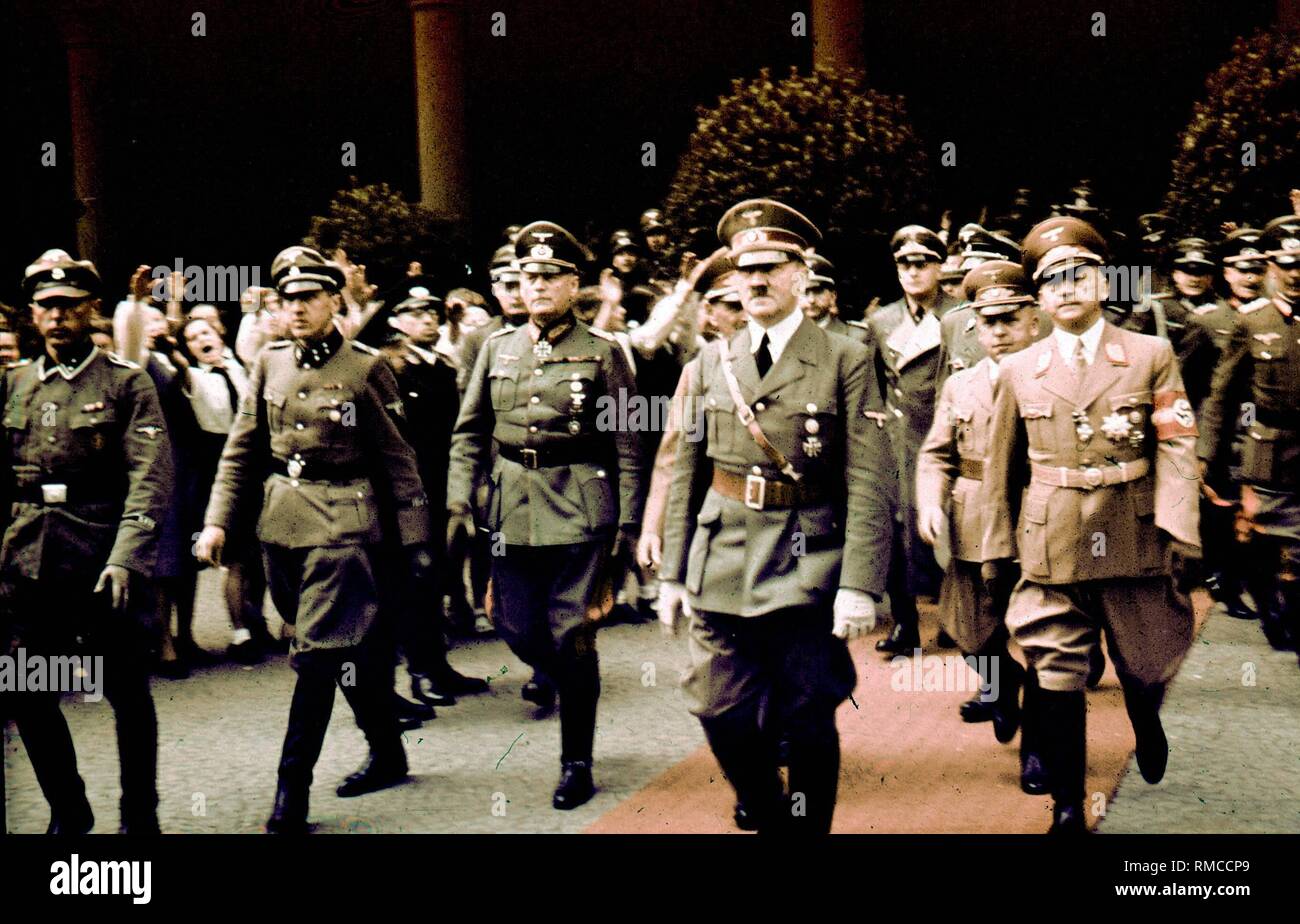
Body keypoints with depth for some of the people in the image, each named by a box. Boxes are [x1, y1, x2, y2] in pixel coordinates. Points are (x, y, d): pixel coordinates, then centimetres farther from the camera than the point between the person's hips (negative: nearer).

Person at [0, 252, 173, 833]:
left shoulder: (127, 383, -1)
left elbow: (151, 479, -10)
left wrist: (126, 559, -21)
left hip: (104, 560, -4)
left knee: (127, 693, 5)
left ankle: (139, 814, 21)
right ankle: (68, 811, 25)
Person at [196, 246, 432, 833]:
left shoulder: (366, 367, -4)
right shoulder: (269, 364, 8)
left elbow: (397, 459, -2)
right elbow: (241, 449, 11)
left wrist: (415, 537, -2)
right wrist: (217, 520, 3)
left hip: (340, 525, -5)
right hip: (280, 526, 5)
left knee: (318, 653, -10)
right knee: (356, 648, 15)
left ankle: (292, 790, -5)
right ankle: (388, 754, 31)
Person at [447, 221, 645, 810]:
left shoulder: (603, 352, -1)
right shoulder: (497, 349, 9)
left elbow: (627, 447, -1)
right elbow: (470, 432, 12)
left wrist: (628, 525, -4)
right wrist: (458, 501, 1)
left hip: (580, 511, -4)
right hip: (511, 511, 4)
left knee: (572, 638, -2)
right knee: (517, 629, 6)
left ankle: (576, 762, 11)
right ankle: (575, 688, 37)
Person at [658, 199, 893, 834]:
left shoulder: (845, 362, -3)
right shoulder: (711, 363, 9)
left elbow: (866, 483, -8)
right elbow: (685, 476, 10)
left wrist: (860, 583, -15)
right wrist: (673, 572, 7)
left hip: (808, 567, -3)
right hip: (720, 564, 4)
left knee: (808, 723, 4)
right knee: (725, 717, 7)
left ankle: (808, 826, 23)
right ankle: (768, 819, 30)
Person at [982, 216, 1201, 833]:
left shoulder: (1152, 355, 1)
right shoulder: (1018, 371, 6)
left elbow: (1176, 447, -5)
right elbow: (1002, 467, 10)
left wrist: (1176, 525, -16)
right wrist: (997, 547, 8)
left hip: (1135, 545, 0)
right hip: (1052, 550, 1)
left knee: (1145, 666, 14)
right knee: (1057, 678, 1)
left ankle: (1147, 725, 49)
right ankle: (1067, 806, 14)